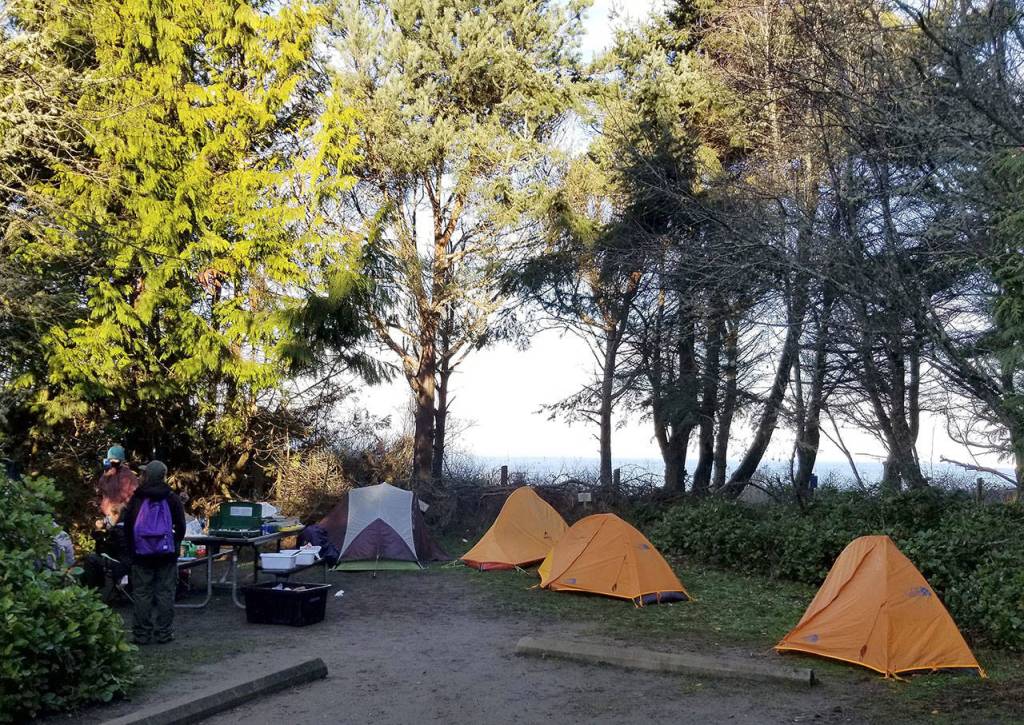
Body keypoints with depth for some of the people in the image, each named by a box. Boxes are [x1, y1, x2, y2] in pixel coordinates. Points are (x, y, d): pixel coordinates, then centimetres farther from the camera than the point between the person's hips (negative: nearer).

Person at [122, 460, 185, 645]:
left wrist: (131, 550, 11)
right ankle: (163, 633, 5)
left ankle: (141, 634, 6)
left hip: (142, 554, 1)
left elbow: (127, 527, 3)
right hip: (167, 553, 0)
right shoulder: (172, 498, 0)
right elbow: (181, 527, 0)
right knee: (165, 593, 4)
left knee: (142, 593, 5)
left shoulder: (136, 499, 1)